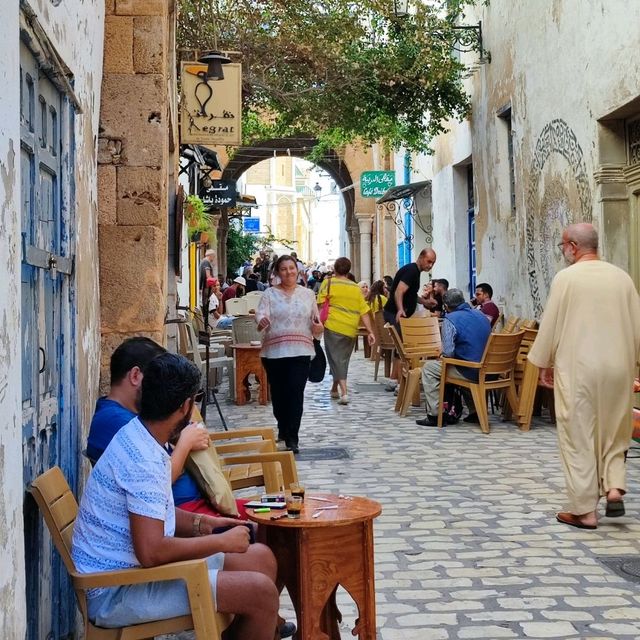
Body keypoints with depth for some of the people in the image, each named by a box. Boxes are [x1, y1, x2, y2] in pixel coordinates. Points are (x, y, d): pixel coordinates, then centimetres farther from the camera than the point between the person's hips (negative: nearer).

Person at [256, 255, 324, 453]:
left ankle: (292, 438, -7)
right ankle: (283, 428, 33)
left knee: (296, 392, -9)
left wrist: (318, 328, -9)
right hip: (274, 351, 0)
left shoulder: (307, 294, 10)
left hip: (300, 351, 0)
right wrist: (261, 322, -35)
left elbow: (315, 322, 14)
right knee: (278, 393, 9)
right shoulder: (270, 294, 3)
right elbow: (260, 314, -12)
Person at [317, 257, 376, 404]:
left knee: (336, 359, 0)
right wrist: (370, 332, 5)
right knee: (343, 359, 19)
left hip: (333, 326, -4)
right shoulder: (356, 288, 8)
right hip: (351, 329, 4)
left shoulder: (328, 283, -2)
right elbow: (364, 312, 4)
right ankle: (334, 389, 32)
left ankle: (344, 393, -13)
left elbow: (321, 304, -8)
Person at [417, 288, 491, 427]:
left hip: (470, 372, -8)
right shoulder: (483, 317, 12)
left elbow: (448, 353, -19)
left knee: (428, 367, 10)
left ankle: (434, 415, 6)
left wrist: (442, 352, 5)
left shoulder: (450, 320, -11)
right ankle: (474, 411, 36)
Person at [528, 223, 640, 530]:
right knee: (613, 430, 21)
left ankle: (585, 510, 6)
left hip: (577, 368, -4)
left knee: (578, 435, 3)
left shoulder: (566, 278, -9)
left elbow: (550, 325, -6)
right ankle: (614, 485, 6)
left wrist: (544, 364, 6)